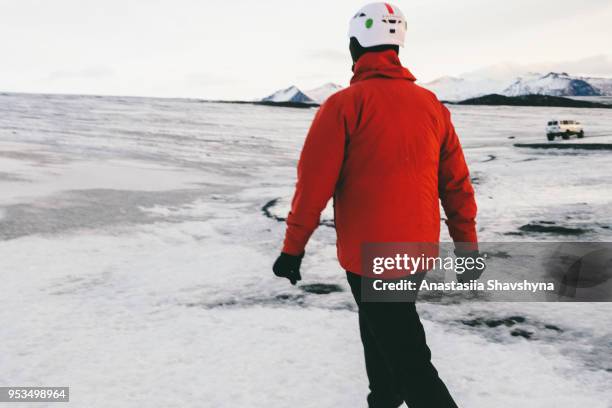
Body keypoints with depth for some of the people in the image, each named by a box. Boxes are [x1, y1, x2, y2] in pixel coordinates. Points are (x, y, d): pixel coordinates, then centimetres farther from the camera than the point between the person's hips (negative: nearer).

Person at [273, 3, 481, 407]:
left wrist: (293, 248, -4)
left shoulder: (344, 105, -12)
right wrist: (466, 245, 16)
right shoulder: (432, 104, 4)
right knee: (381, 324, 27)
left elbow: (314, 184, -14)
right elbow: (457, 183, 7)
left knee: (409, 361, 2)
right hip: (419, 252, 6)